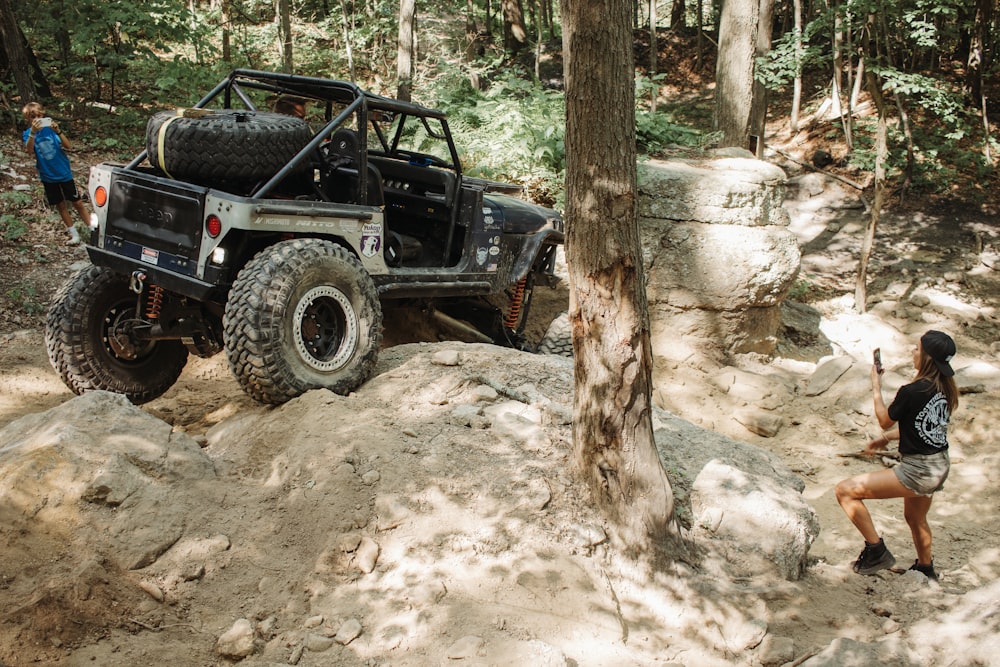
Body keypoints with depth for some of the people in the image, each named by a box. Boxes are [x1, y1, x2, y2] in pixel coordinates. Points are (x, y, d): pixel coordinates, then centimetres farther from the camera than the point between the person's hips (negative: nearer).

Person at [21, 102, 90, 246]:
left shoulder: (50, 129, -9)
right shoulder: (28, 134, -6)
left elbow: (68, 146, -16)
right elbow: (29, 150, -26)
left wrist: (58, 131, -32)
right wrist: (33, 132, -40)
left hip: (64, 173, -1)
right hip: (48, 176, 2)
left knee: (77, 202, 2)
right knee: (60, 205, 10)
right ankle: (74, 234, 21)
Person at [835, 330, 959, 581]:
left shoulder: (911, 392, -24)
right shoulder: (945, 388, 1)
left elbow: (885, 421, -6)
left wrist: (876, 388, 5)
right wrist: (886, 438, 19)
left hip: (917, 471, -9)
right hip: (940, 467, 9)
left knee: (845, 490, -7)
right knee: (915, 518, 34)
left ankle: (876, 550, -1)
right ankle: (925, 569, 54)